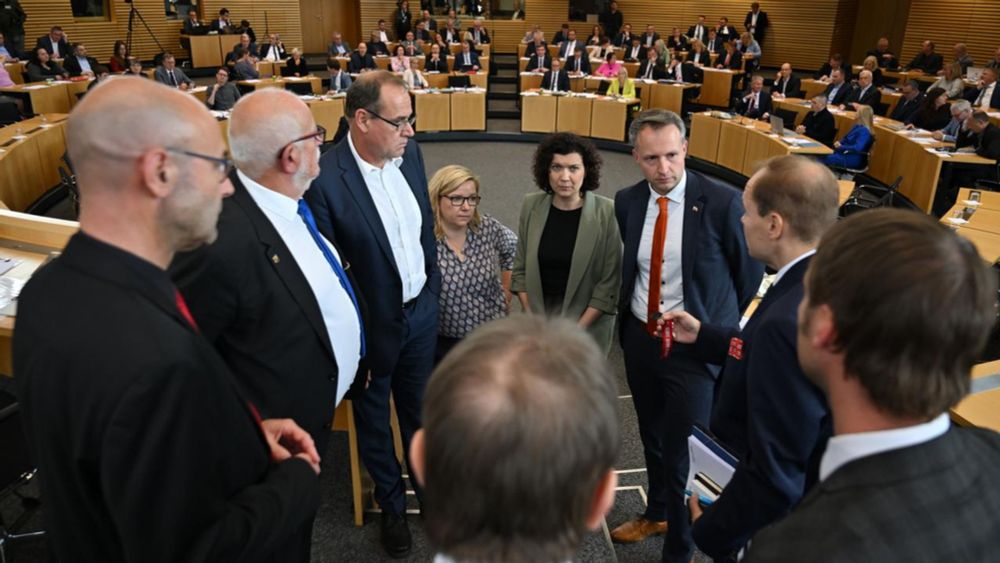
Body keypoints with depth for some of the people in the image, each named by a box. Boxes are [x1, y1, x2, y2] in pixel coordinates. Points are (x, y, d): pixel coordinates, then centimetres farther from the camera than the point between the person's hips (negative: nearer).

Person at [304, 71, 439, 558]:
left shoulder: (409, 153, -6)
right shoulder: (323, 179, -25)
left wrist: (432, 283, 13)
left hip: (421, 312, 5)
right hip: (370, 326, -5)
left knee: (419, 407, 25)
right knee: (373, 419, 19)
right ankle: (392, 505, 44)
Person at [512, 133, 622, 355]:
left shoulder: (607, 213, -15)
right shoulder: (531, 205, -5)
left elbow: (610, 282, -12)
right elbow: (520, 268, 2)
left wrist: (577, 329, -13)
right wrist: (531, 318, -4)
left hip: (589, 321, -2)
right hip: (538, 314, 3)